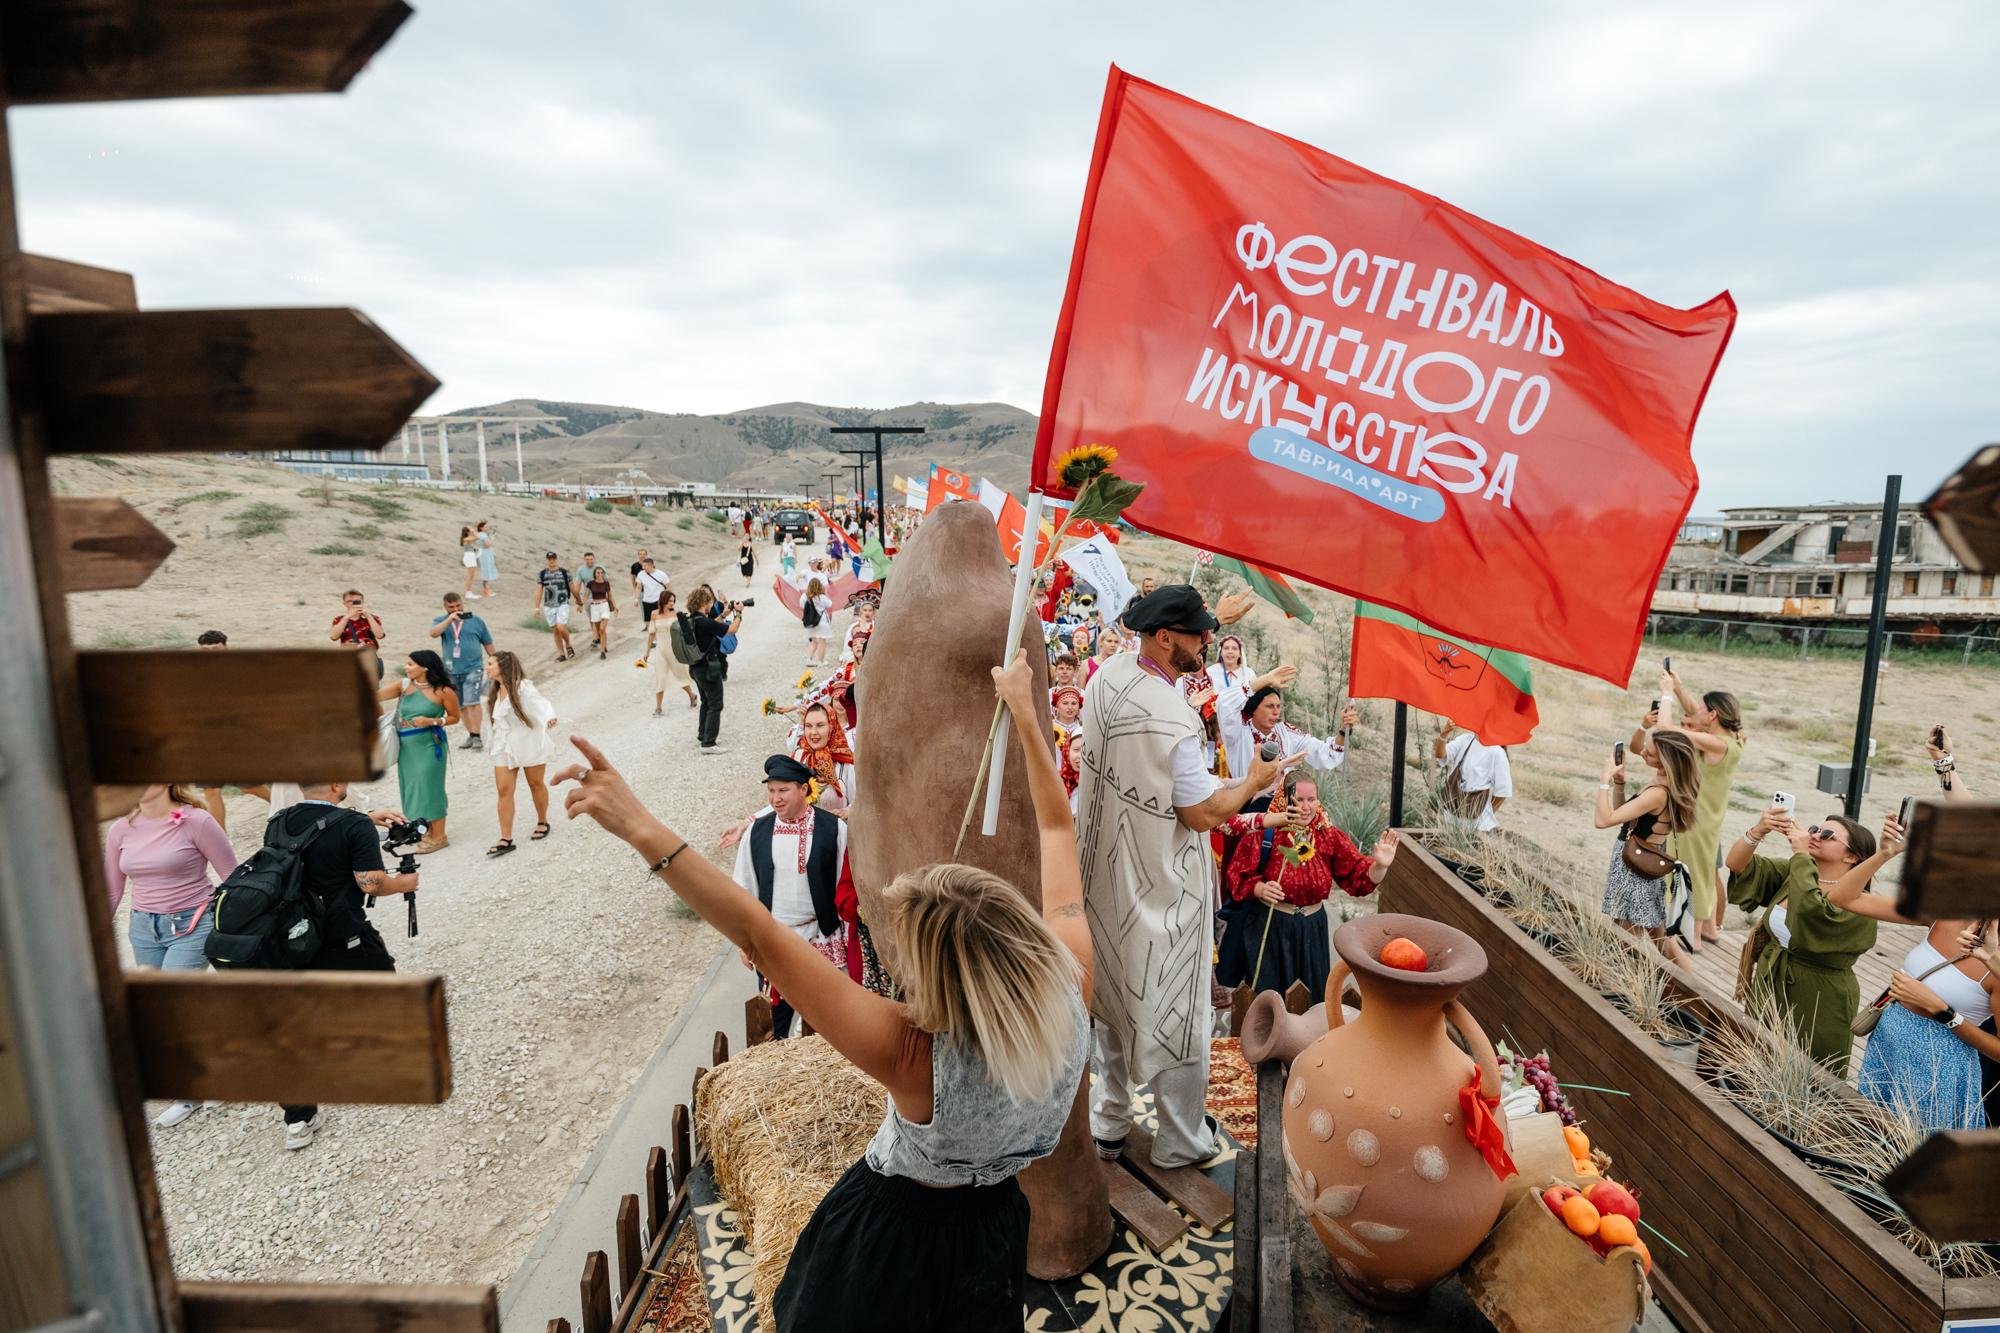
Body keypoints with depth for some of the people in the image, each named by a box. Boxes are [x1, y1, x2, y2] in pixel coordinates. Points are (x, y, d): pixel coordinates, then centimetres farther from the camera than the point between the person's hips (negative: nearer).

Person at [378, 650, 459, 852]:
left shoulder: (443, 691, -9)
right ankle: (426, 832, 26)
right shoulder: (404, 685, 3)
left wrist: (431, 721, -16)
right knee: (412, 788, 12)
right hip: (406, 747, 6)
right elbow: (374, 695, -1)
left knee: (427, 788, -3)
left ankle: (438, 837, 8)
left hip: (429, 746, -6)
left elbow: (454, 717, -2)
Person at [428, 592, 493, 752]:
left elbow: (488, 643, 9)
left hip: (473, 668, -3)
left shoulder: (475, 620, 3)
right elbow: (433, 633, -18)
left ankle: (477, 736, -11)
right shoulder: (440, 621, 5)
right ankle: (470, 734, 24)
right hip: (452, 671, 3)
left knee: (472, 702, -15)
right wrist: (449, 619, -27)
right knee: (460, 705, 12)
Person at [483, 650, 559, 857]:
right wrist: (496, 744, 18)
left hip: (529, 743, -6)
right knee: (504, 789, -2)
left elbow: (540, 703, -30)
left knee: (535, 784, 9)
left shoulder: (522, 687, -17)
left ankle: (542, 823, 32)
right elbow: (499, 721, 17)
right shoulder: (496, 690, 7)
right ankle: (506, 839, 0)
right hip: (505, 746, 6)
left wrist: (549, 717, -49)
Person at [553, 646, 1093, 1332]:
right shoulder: (1072, 984, -30)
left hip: (894, 1238, -4)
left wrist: (641, 826, -39)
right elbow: (1057, 827, -17)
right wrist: (1024, 712, -8)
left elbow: (757, 935, -42)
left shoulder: (912, 1056, -42)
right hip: (993, 1229, 4)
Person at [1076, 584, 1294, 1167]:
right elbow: (1203, 814, -19)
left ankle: (1107, 1123, 39)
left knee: (1111, 996, 22)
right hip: (1161, 887, -8)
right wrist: (1254, 781, -3)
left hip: (1104, 874, 8)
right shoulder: (1175, 720, -29)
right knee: (1175, 1008, 12)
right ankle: (1181, 1141, 31)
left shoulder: (1108, 675, -7)